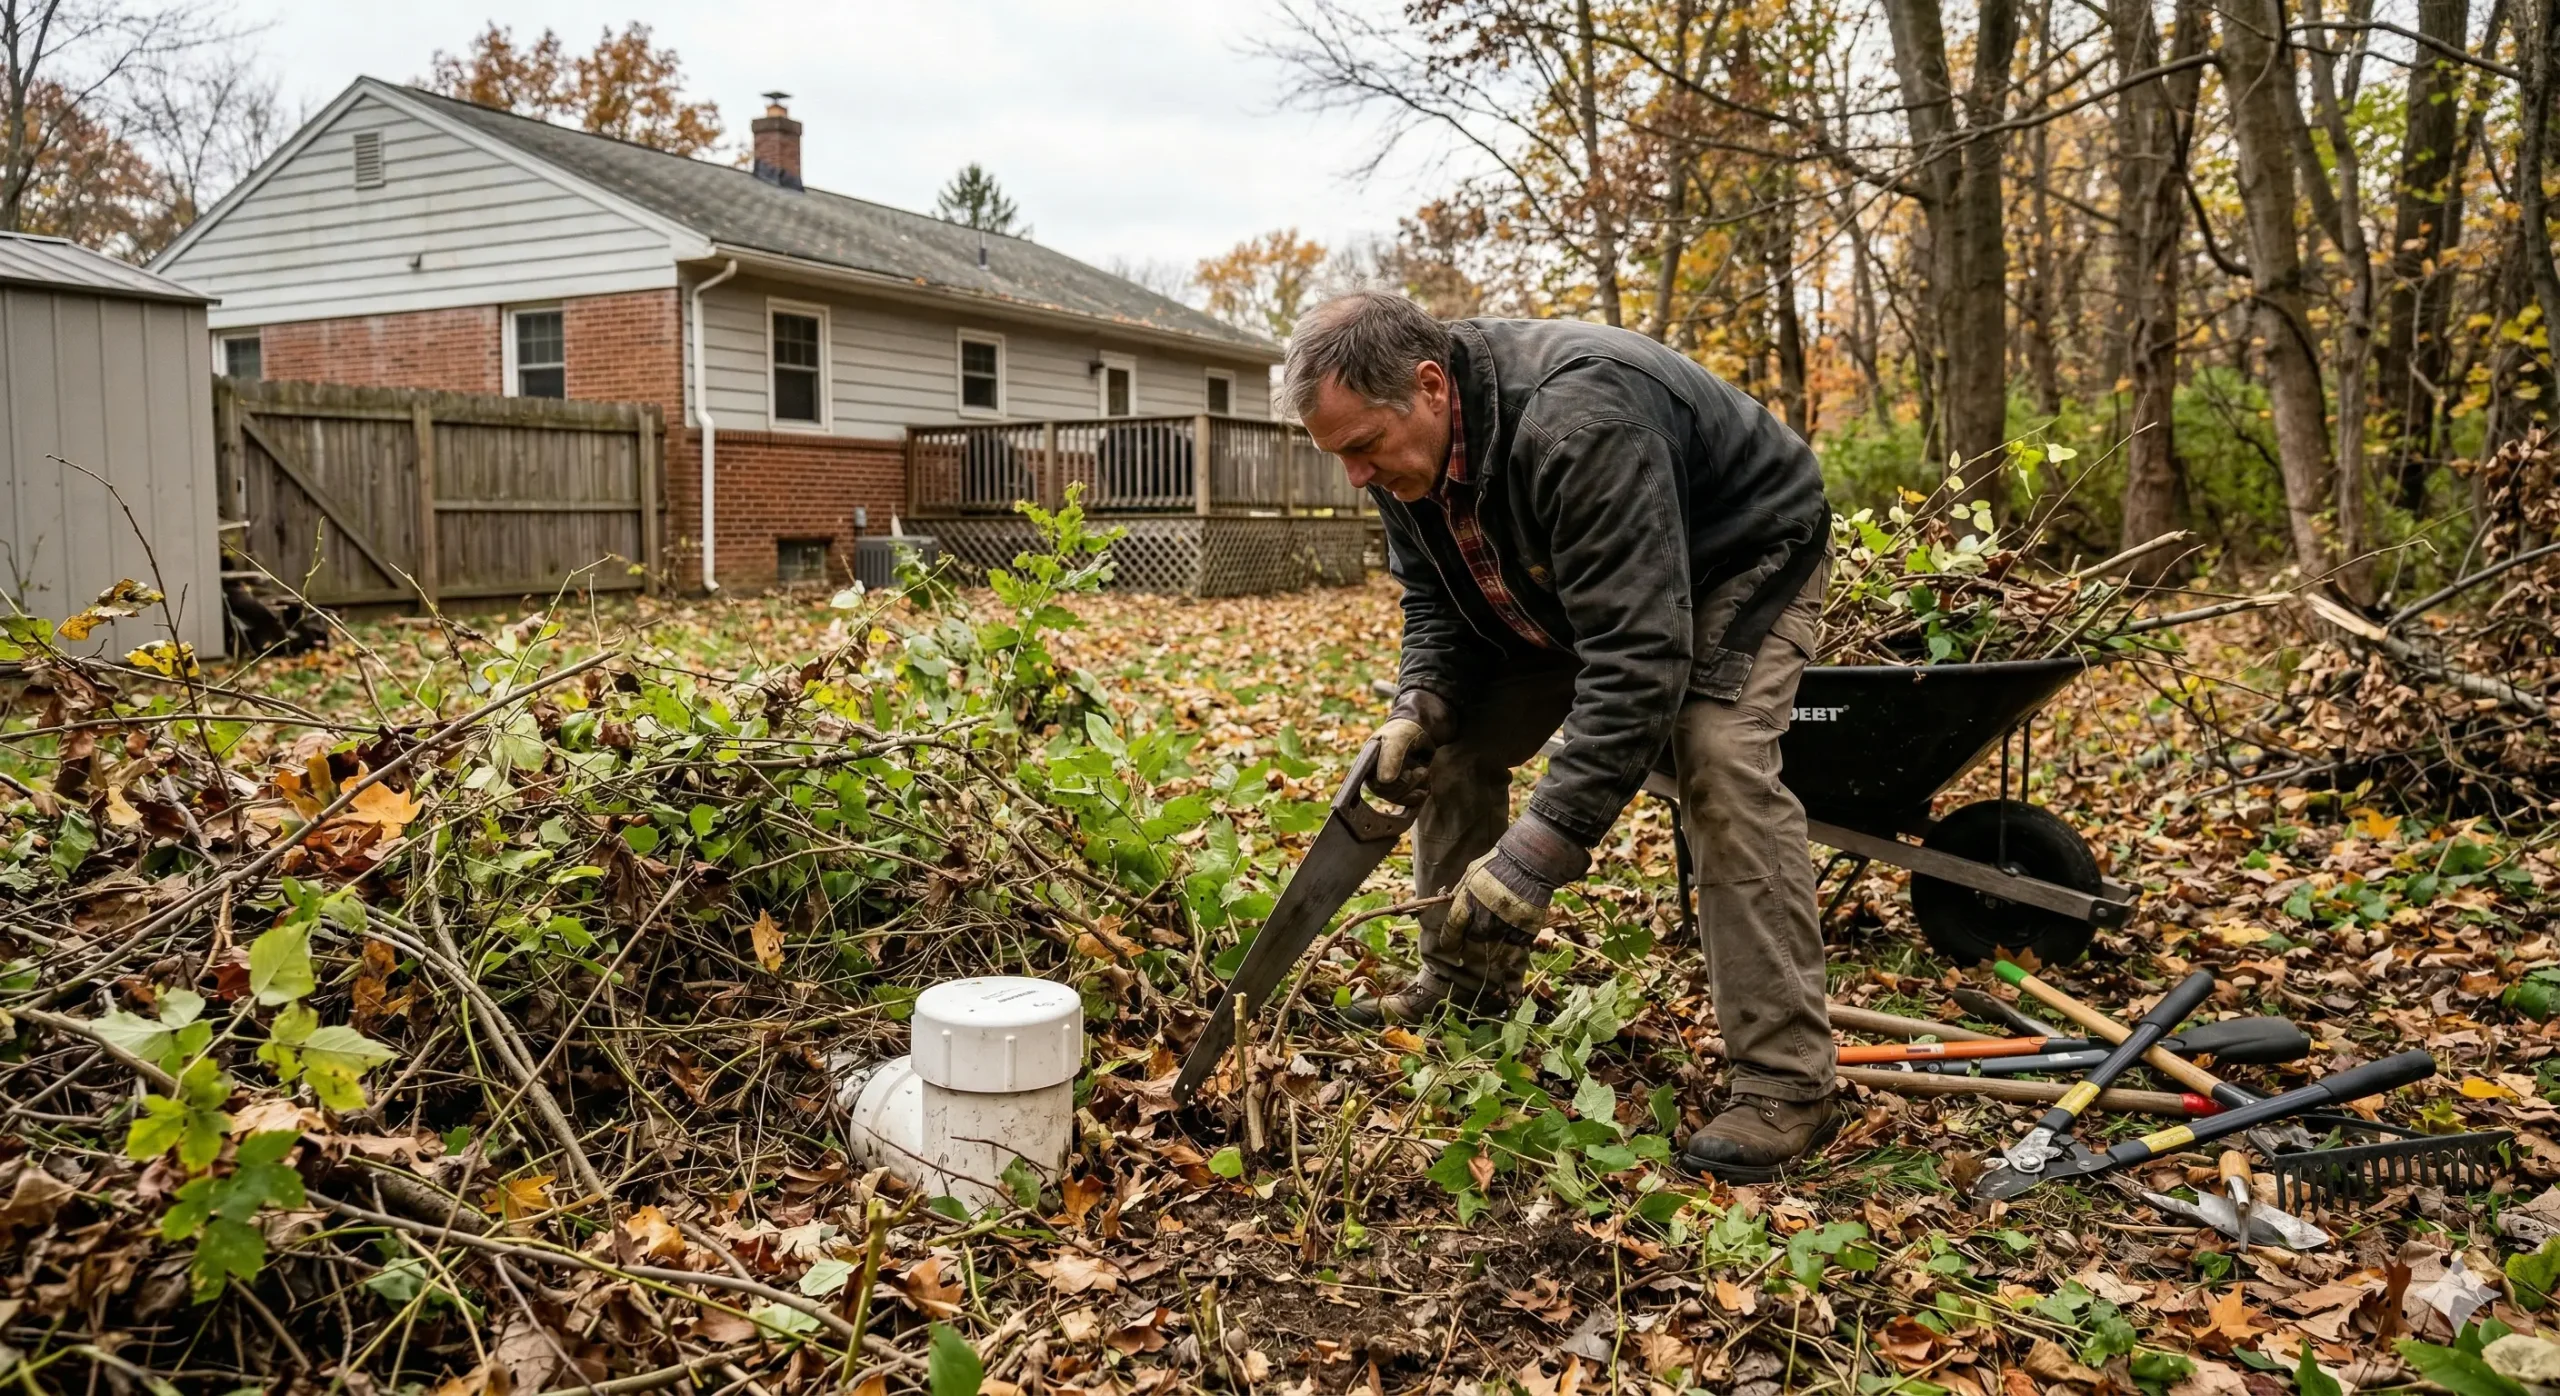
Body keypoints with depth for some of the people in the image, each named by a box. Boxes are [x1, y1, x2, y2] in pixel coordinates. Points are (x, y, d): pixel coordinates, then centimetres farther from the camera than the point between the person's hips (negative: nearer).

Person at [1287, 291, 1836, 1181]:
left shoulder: (1577, 426, -42)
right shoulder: (1407, 444, -16)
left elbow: (1639, 660, -46)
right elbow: (1436, 599, -2)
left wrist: (1541, 850, -49)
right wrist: (1421, 702, -24)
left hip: (1739, 553, -7)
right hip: (1568, 581, 8)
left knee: (1721, 763, -28)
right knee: (1459, 739, -1)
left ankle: (1786, 1083, -21)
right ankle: (1466, 987, 15)